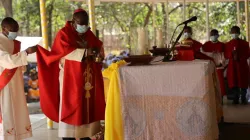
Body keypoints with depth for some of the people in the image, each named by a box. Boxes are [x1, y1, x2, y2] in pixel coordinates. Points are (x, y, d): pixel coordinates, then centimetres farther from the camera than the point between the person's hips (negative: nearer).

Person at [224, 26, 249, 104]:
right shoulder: (228, 44, 8)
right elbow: (226, 56, 6)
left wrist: (239, 57, -15)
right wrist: (232, 54, -14)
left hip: (242, 65, -1)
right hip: (232, 66, 1)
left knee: (243, 82, 0)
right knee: (233, 82, 0)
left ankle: (243, 98, 11)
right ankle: (236, 97, 12)